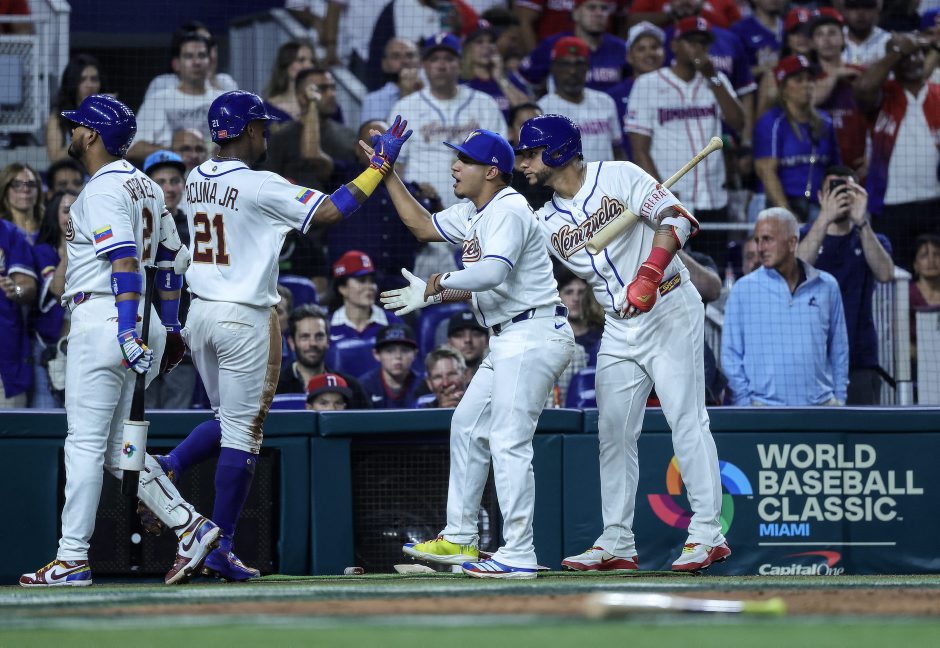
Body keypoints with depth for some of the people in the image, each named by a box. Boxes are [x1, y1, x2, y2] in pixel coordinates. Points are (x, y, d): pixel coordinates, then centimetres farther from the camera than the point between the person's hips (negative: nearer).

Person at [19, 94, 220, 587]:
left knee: (85, 442, -6)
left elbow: (125, 262, -23)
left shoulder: (103, 190, -12)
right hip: (139, 322, 10)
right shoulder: (144, 185, 17)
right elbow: (169, 255, 20)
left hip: (101, 319, -10)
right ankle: (190, 525, 2)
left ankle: (72, 559, -5)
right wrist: (168, 325, 24)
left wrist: (128, 329, -30)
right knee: (116, 448, 13)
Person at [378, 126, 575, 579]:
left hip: (534, 334, -11)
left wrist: (435, 286, -23)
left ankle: (519, 555, -13)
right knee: (468, 427, 16)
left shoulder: (508, 211, -15)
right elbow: (422, 225, 27)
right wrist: (388, 172, 21)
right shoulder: (473, 214, 16)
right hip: (510, 341, 11)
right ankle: (459, 540, 24)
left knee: (508, 441, -12)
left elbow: (493, 272, -29)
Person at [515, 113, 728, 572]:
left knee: (685, 418, -11)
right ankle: (617, 542, 10)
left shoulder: (618, 177, -7)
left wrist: (650, 273, -28)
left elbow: (676, 220, -15)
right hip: (619, 331, 7)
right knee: (613, 433, 4)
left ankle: (707, 534, -12)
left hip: (669, 310, -7)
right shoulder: (545, 223, 10)